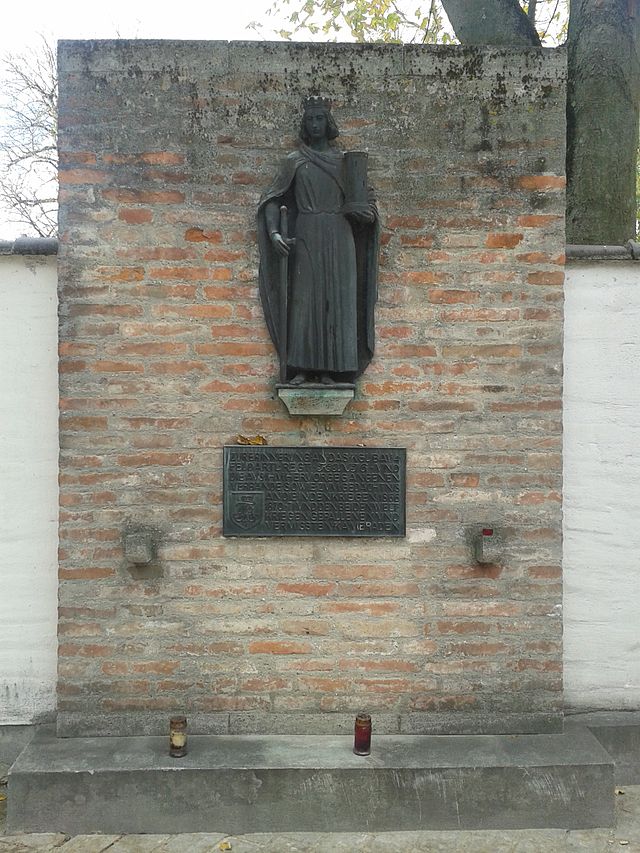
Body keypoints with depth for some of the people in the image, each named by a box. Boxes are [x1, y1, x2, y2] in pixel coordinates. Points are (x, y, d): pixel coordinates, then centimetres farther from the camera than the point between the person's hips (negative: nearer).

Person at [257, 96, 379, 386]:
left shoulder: (345, 160, 13)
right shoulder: (294, 161, 9)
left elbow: (365, 199, 16)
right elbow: (272, 200, 3)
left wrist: (366, 211, -9)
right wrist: (274, 233, -14)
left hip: (339, 238, 1)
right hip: (306, 238, -1)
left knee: (336, 300, -4)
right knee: (303, 299, -7)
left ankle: (330, 369, -2)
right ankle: (300, 368, -6)